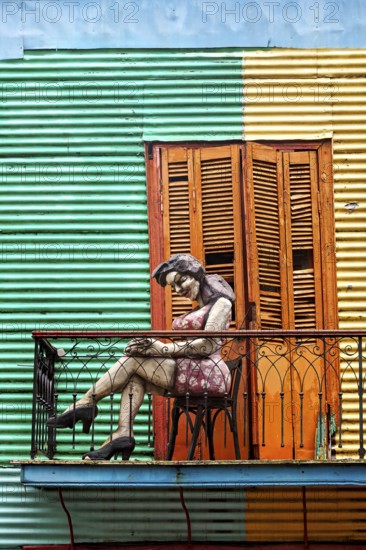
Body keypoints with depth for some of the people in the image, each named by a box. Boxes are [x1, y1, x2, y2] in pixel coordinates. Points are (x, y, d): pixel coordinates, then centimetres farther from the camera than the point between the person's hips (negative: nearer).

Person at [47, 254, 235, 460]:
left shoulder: (220, 303, 0)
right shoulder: (196, 311, 26)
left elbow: (208, 345, -14)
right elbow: (182, 347, 12)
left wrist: (163, 348, -17)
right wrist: (154, 347, -8)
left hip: (209, 374, -8)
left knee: (133, 360, -15)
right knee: (135, 377, -13)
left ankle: (87, 403, -8)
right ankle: (124, 434, -28)